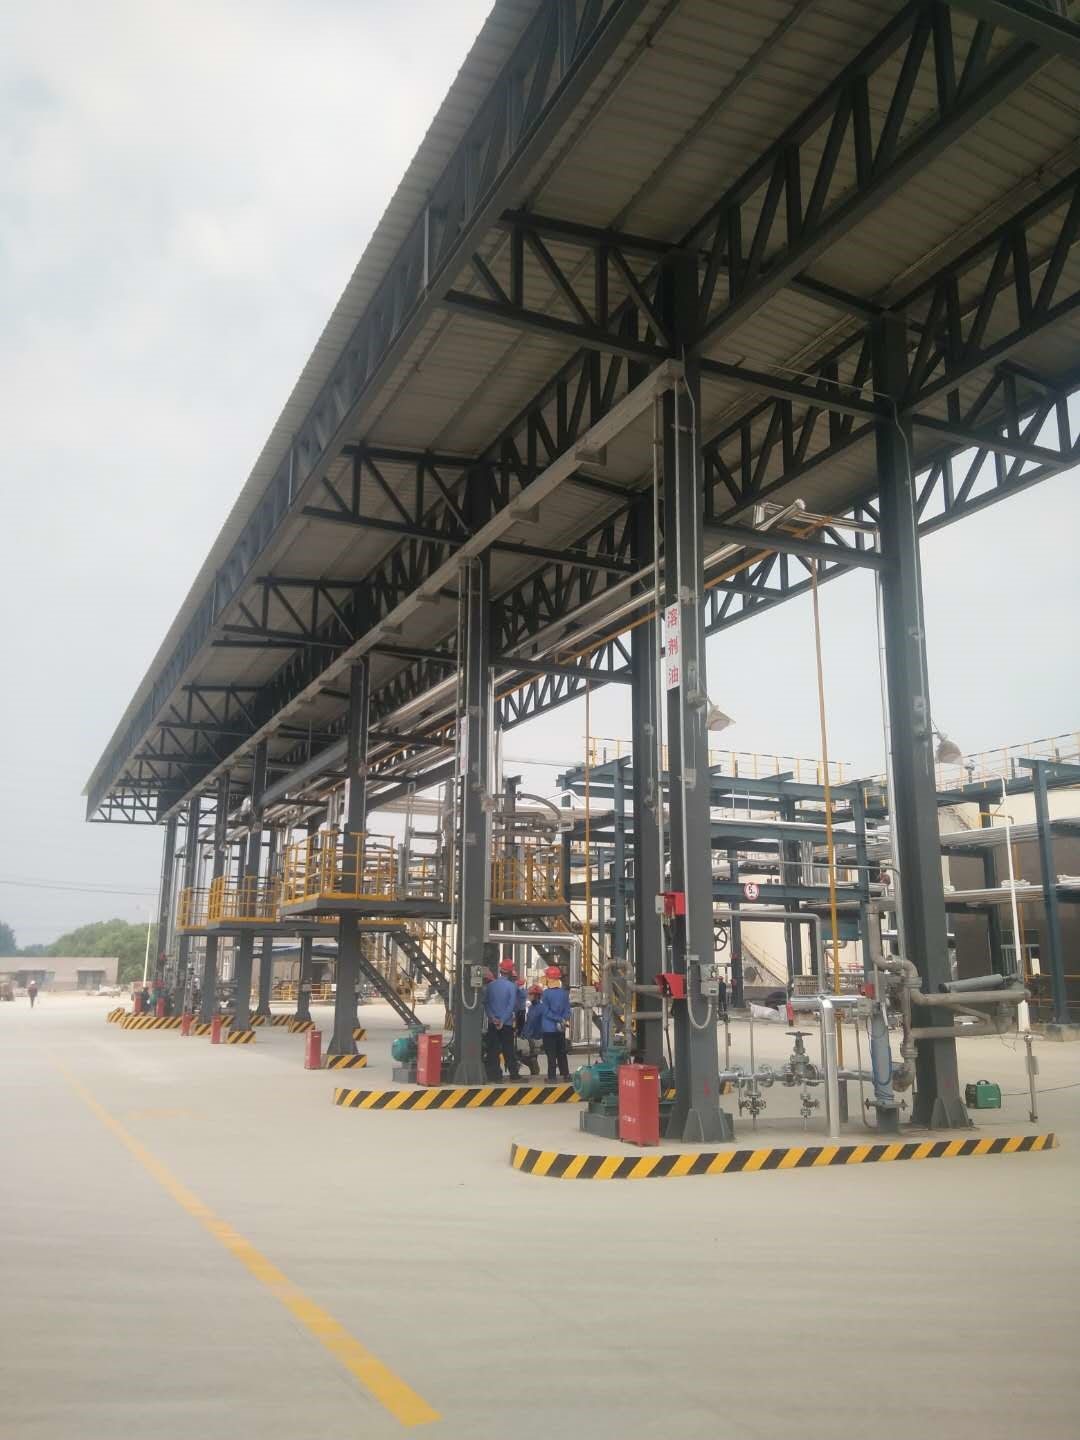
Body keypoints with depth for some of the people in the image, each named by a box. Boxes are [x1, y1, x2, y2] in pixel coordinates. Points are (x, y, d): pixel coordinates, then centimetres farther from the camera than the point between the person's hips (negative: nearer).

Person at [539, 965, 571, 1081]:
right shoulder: (564, 993, 3)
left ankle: (551, 1076, 1)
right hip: (561, 1029, 5)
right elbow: (567, 1009, 3)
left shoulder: (546, 993, -12)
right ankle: (565, 1074, 18)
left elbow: (545, 1011, -14)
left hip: (548, 1028, -5)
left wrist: (559, 1019, -10)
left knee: (551, 1054, 0)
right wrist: (563, 1019, -4)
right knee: (561, 1052, 15)